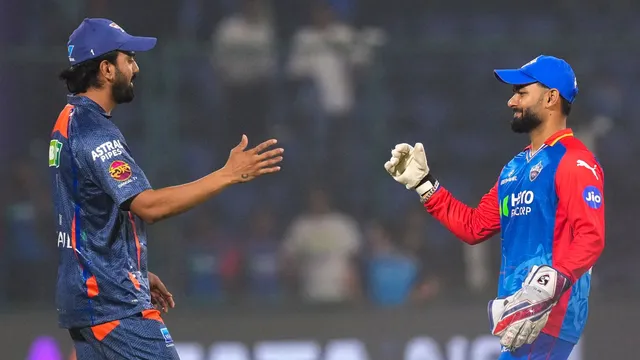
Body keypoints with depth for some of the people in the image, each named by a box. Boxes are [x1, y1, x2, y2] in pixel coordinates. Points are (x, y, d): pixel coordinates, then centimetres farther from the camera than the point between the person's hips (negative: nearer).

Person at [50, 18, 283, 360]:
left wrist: (137, 274, 24)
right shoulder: (94, 132, -17)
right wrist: (230, 174, -29)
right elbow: (148, 205, -27)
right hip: (113, 303, -10)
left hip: (82, 295, 10)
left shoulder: (69, 123, 15)